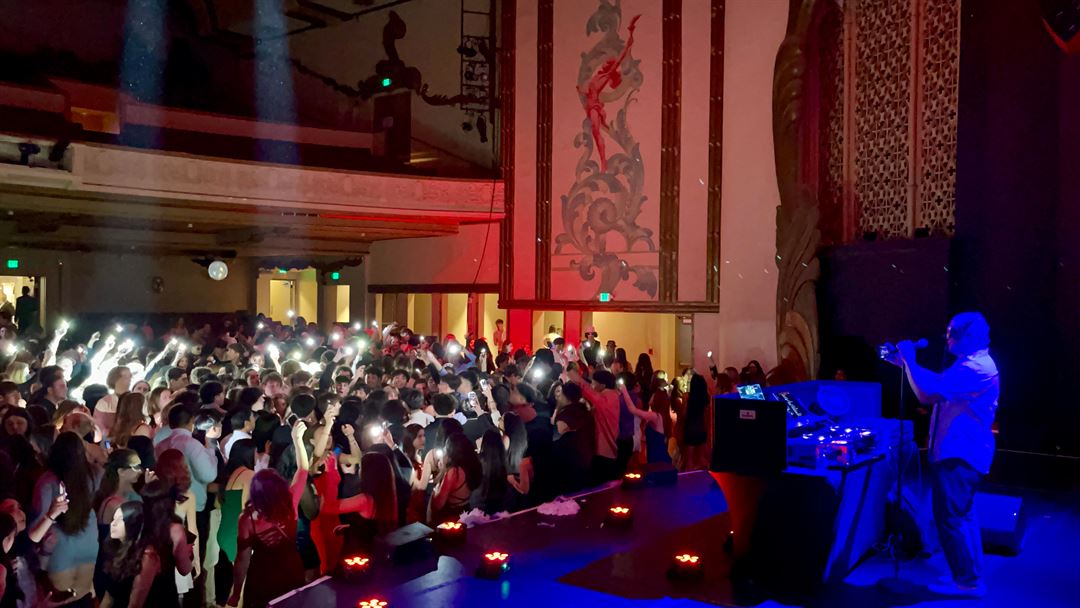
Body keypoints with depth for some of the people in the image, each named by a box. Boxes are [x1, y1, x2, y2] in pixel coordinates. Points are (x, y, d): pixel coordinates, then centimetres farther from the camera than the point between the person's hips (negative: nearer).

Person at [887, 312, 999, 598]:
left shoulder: (975, 368, -19)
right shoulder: (972, 364, 18)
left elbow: (931, 387, -30)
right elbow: (928, 395, 17)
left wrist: (909, 359, -15)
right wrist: (905, 363, 10)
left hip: (959, 455, -11)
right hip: (960, 453, 11)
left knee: (950, 517, -6)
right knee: (960, 516, 17)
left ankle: (968, 582, 1)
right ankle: (970, 579, 27)